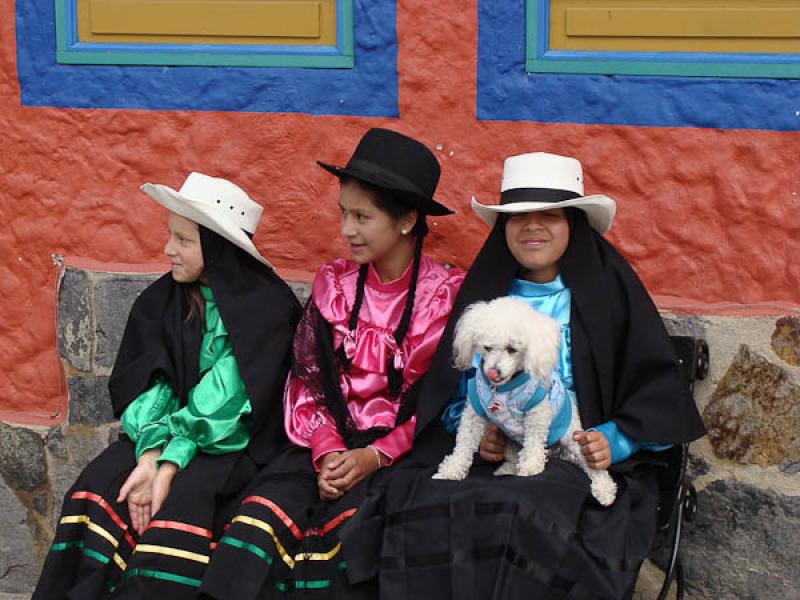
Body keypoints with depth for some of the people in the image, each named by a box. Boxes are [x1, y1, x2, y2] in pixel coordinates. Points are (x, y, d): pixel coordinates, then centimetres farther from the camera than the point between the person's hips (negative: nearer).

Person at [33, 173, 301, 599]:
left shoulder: (267, 306, -11)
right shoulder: (162, 300, 5)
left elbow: (228, 403, -17)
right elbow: (145, 386, -2)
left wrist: (170, 467, -24)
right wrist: (149, 456, -20)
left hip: (237, 441, -5)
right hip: (169, 433, 5)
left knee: (185, 499, -32)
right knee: (98, 486, -20)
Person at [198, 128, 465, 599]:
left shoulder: (447, 294, -2)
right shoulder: (334, 284, 10)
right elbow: (308, 380, 8)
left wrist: (374, 456, -16)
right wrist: (327, 452, -11)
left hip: (401, 450, -3)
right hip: (329, 443, 3)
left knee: (344, 529, -32)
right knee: (261, 519, -25)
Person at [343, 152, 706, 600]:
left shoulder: (607, 291, 7)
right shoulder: (485, 293, 16)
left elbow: (656, 387, 7)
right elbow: (448, 388, 18)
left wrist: (615, 441, -10)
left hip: (580, 459, -2)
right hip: (492, 458, 3)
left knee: (529, 523, -36)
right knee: (422, 513, -29)